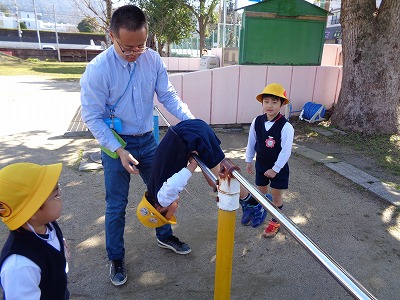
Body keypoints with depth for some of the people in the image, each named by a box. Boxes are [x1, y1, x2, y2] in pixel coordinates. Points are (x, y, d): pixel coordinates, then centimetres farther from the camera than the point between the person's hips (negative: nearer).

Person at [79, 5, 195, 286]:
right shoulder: (98, 69, -20)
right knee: (117, 205, 9)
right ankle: (116, 258, 31)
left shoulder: (153, 59, -8)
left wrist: (192, 121, -18)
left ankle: (165, 235, 44)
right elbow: (92, 117, -15)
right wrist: (119, 150, -22)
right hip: (116, 144, -4)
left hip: (148, 140, 4)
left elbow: (168, 95, -4)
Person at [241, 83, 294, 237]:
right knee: (261, 192, 19)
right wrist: (249, 161, 7)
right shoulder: (257, 122, -11)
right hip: (261, 164, 4)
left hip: (278, 167, -3)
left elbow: (286, 151, -20)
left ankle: (276, 222, 33)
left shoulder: (285, 126, -24)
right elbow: (251, 142, 1)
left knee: (276, 196, 11)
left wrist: (275, 169, -16)